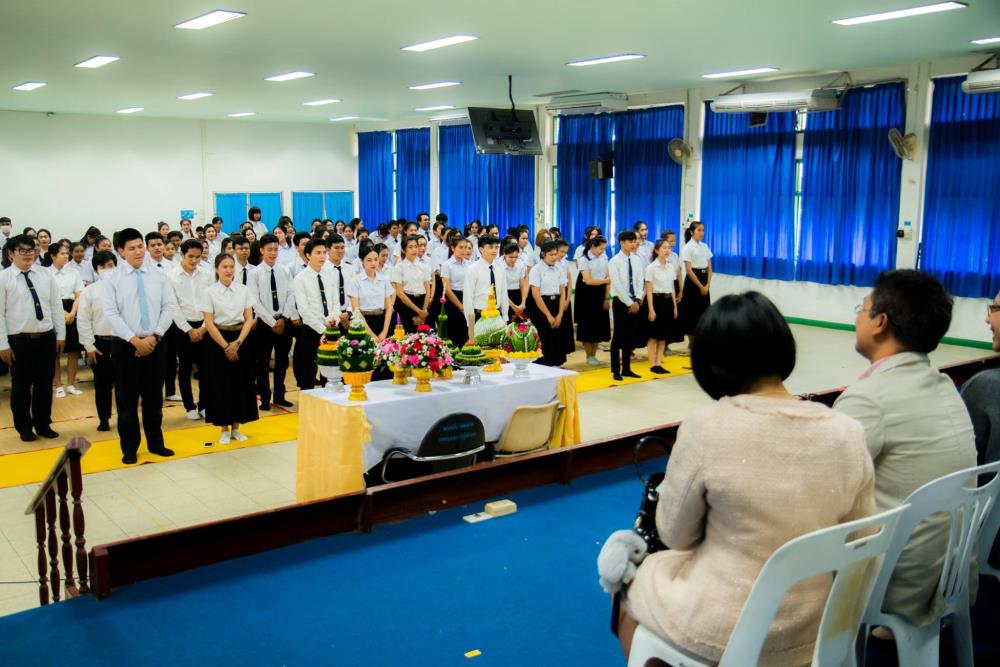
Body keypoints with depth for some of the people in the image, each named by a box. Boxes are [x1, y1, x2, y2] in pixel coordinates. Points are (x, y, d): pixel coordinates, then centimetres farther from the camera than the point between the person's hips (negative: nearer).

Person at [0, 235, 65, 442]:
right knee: (21, 386, 8)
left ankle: (43, 424, 28)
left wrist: (60, 335, 4)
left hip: (47, 338, 3)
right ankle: (24, 428, 24)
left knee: (45, 385, 12)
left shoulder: (46, 274, 5)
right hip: (19, 340, -3)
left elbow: (56, 306, 7)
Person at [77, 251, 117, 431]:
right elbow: (83, 320, 1)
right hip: (99, 342, 1)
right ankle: (103, 419, 21)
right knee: (102, 383, 10)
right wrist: (89, 345, -2)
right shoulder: (89, 291, 0)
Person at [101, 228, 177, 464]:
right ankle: (129, 448, 18)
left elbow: (169, 307, 0)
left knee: (154, 398, 12)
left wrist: (154, 337, -11)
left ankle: (155, 443, 26)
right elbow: (111, 314, -9)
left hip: (156, 344, 2)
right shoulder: (113, 279, -2)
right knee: (127, 400, 5)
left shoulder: (159, 276, 4)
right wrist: (135, 340, -15)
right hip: (125, 345, -2)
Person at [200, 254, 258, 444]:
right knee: (221, 384, 2)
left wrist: (238, 342, -10)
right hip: (218, 340, -2)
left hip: (241, 338, 2)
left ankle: (236, 428, 18)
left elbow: (249, 319, 1)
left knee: (241, 383, 6)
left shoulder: (244, 290, 3)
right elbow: (209, 323, -6)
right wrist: (225, 346, -11)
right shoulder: (209, 292, -4)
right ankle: (224, 430, 13)